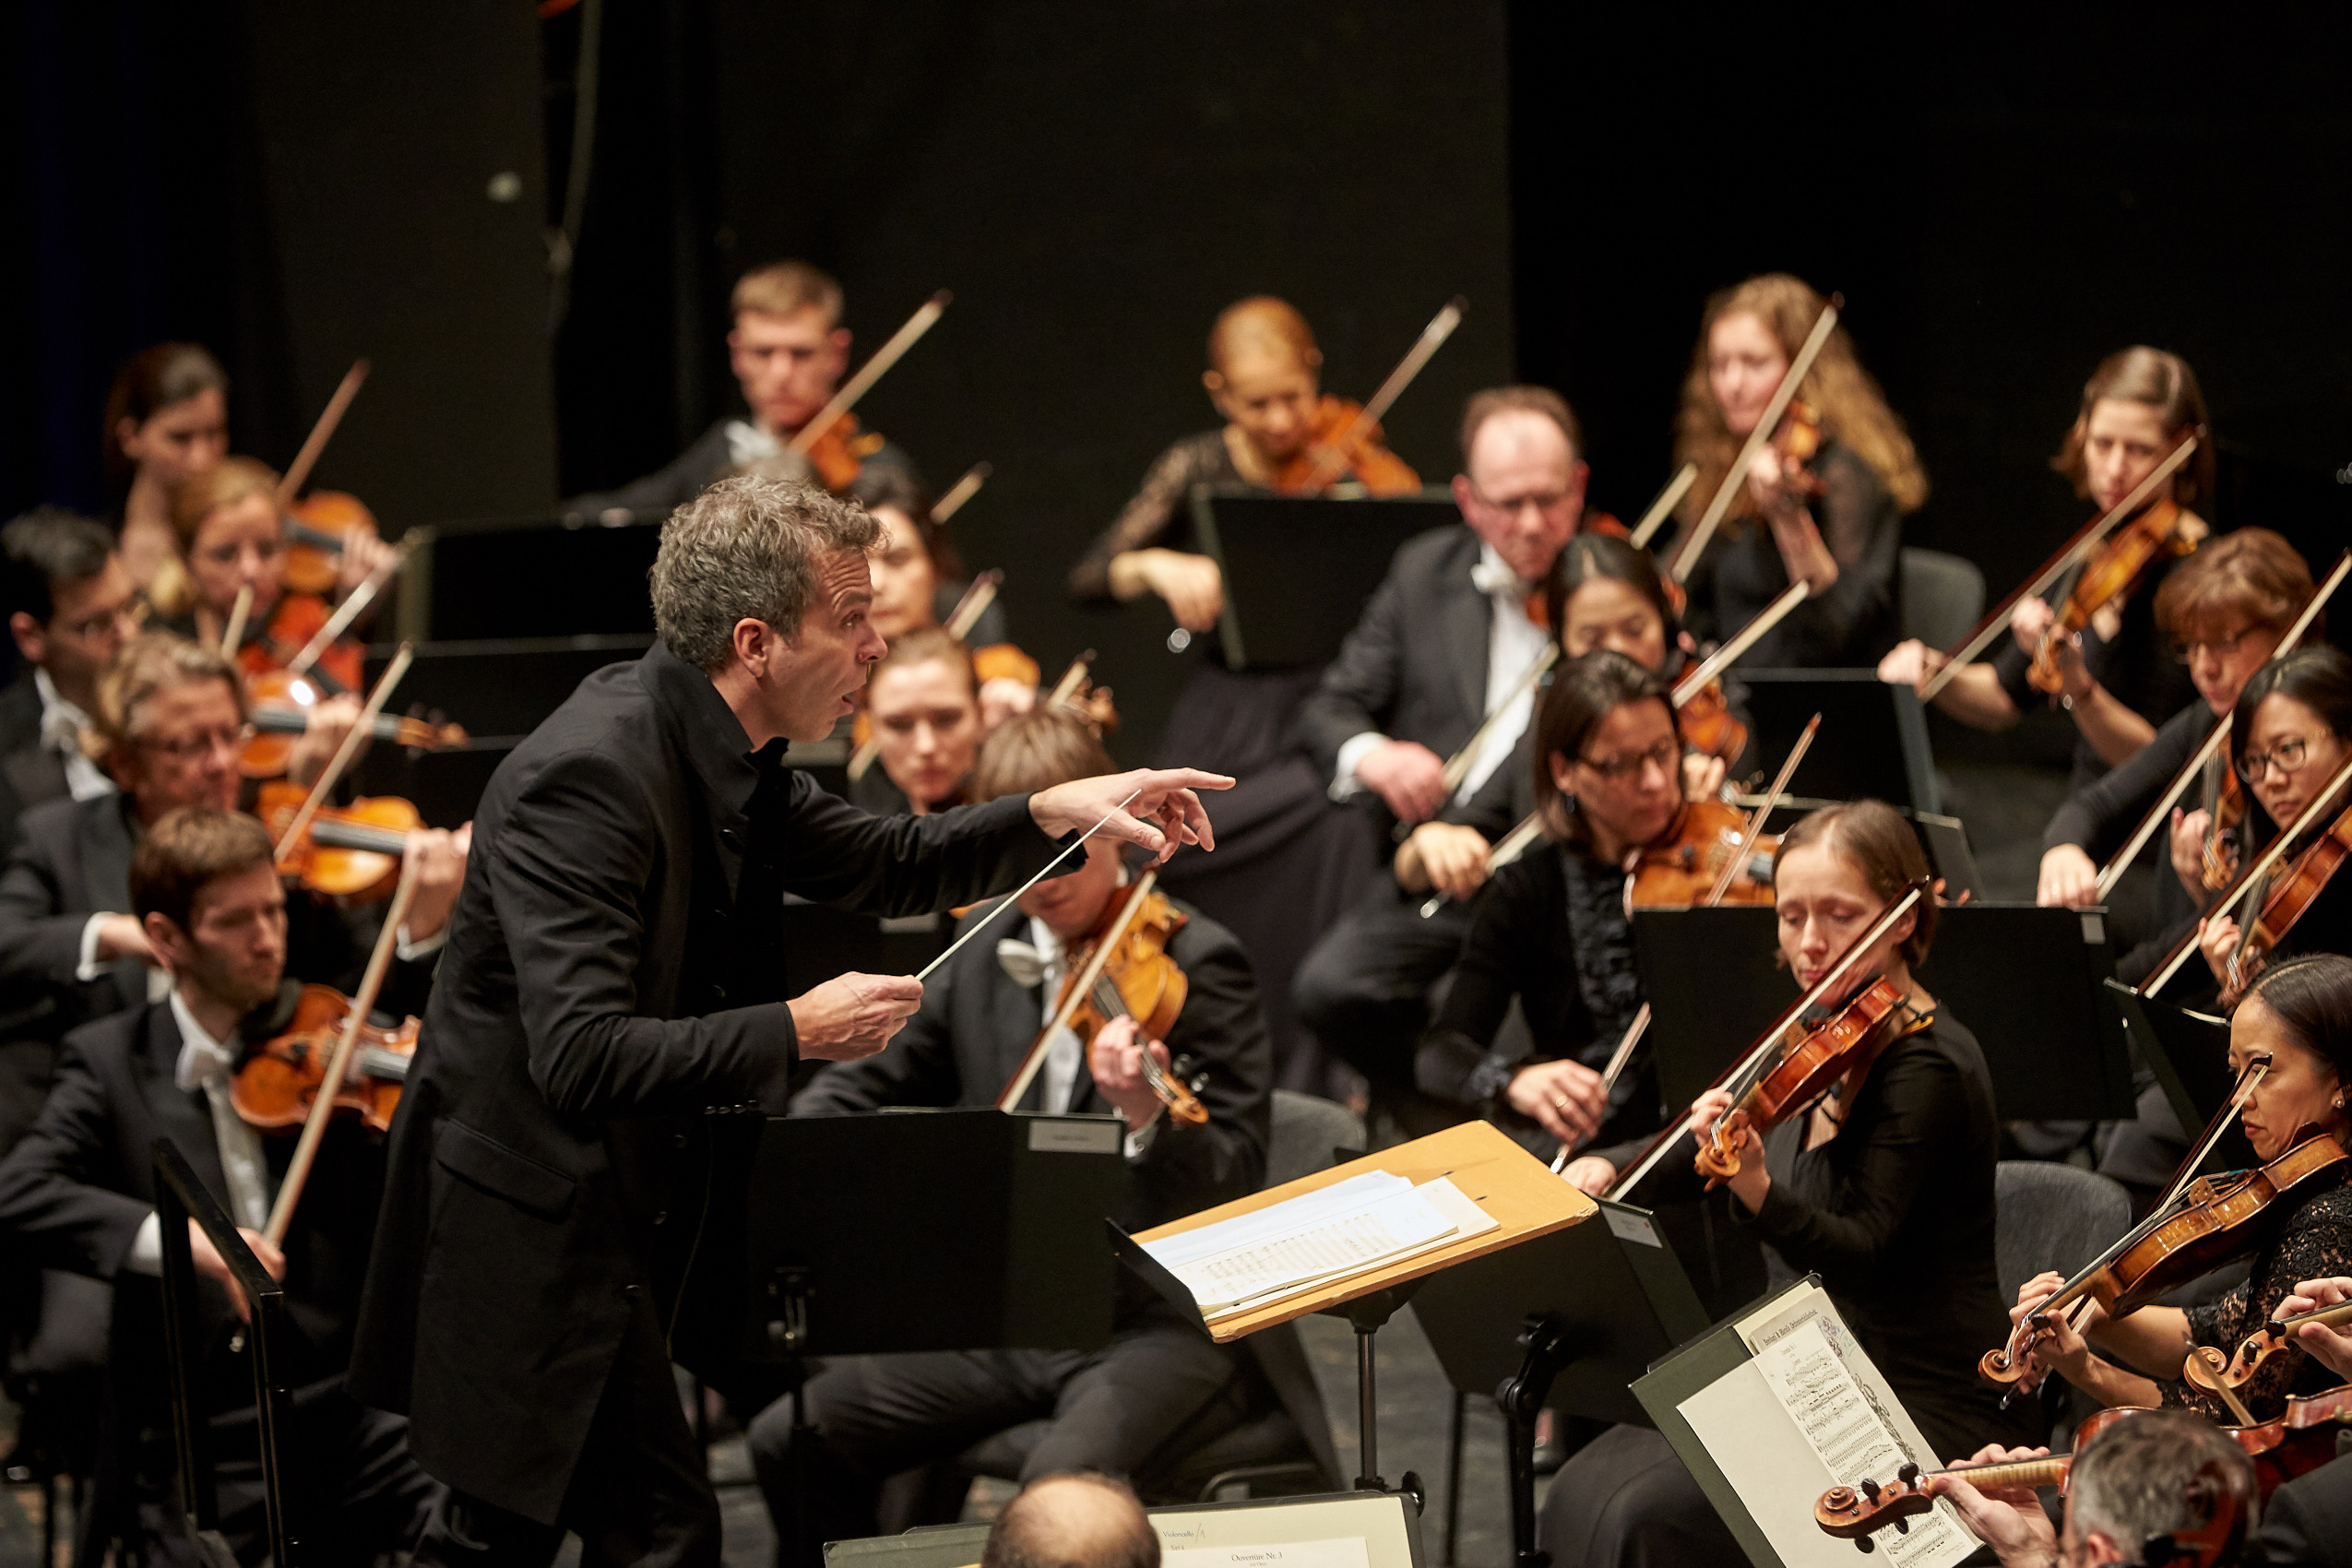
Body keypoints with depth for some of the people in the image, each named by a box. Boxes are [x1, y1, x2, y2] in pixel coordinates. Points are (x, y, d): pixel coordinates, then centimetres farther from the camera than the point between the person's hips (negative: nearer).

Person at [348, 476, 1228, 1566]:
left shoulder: (720, 757, 4)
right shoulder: (590, 777, -25)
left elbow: (886, 869, 20)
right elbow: (582, 1058, -32)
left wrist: (1053, 815, 6)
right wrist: (795, 1031, -25)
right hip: (529, 1222, -10)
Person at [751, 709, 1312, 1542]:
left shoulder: (1195, 961, -10)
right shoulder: (987, 947, 9)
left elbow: (1236, 1181, -16)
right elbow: (871, 1081, 19)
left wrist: (1147, 1116, -37)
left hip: (1165, 1322, -7)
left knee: (1063, 1477, -35)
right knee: (789, 1441, -7)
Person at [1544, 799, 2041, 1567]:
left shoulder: (1926, 1065, -16)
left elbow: (1863, 1258, -26)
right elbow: (1695, 1149, 24)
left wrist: (1756, 1190, -43)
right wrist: (1606, 1165, 5)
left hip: (1933, 1415, -9)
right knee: (1586, 1489, -7)